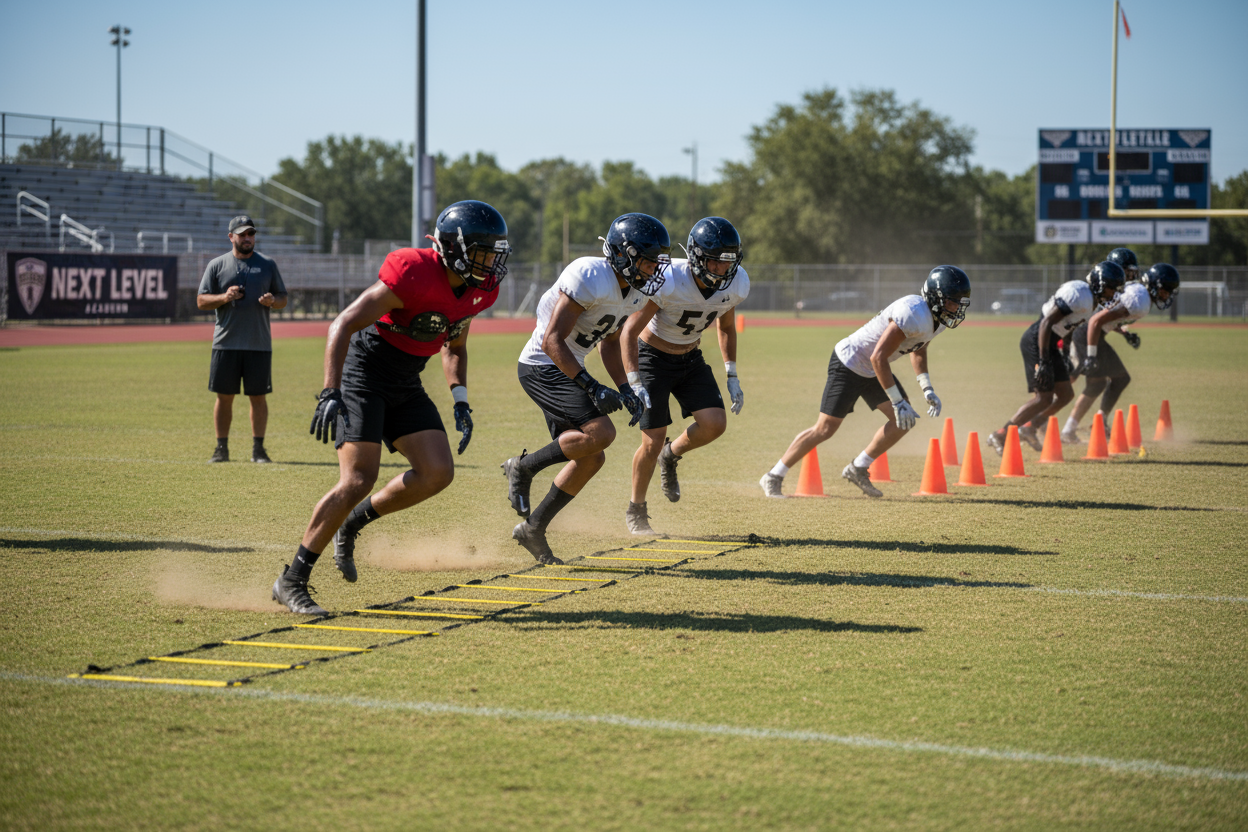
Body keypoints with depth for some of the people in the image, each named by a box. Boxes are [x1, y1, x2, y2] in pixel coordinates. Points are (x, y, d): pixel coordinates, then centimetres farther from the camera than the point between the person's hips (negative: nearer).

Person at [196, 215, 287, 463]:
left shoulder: (267, 265, 10)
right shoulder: (217, 265, 7)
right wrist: (224, 297, -13)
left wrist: (272, 301, -10)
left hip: (259, 344, 0)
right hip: (225, 343, 0)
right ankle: (222, 448, 10)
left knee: (258, 396, 1)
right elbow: (201, 301, 5)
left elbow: (283, 299, 13)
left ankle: (258, 448, 8)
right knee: (224, 396, 2)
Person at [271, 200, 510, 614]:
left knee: (437, 472, -8)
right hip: (364, 373, -8)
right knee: (358, 480, -18)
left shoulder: (477, 290, 1)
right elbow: (343, 325, -25)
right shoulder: (415, 275, -25)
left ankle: (351, 523, 14)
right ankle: (291, 581, -7)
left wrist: (460, 402, 7)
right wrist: (330, 394, -32)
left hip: (406, 385, 8)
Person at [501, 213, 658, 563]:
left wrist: (624, 389, 8)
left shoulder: (634, 291, 6)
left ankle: (533, 528, 17)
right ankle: (523, 467, -4)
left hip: (566, 369, 10)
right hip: (542, 367, -10)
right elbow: (553, 341, -25)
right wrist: (591, 387, -28)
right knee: (600, 433, -23)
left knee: (591, 458, 7)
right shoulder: (591, 278, -23)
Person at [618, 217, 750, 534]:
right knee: (653, 441, -8)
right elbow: (629, 331, -23)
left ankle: (671, 456, 17)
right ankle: (635, 511, 15)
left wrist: (732, 377, 3)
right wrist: (634, 383, -32)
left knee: (714, 424, -15)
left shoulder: (736, 284, -14)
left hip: (691, 359, 5)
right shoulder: (668, 282, -31)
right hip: (652, 356, -5)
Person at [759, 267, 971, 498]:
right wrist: (897, 401, -28)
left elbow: (918, 351, 18)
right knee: (825, 429, -6)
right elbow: (878, 358, -32)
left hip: (872, 371, 9)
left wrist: (927, 390, 6)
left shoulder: (937, 318, -1)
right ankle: (773, 477, 6)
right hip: (849, 364, -9)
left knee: (904, 420, -1)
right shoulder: (913, 315, -31)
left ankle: (858, 469, 12)